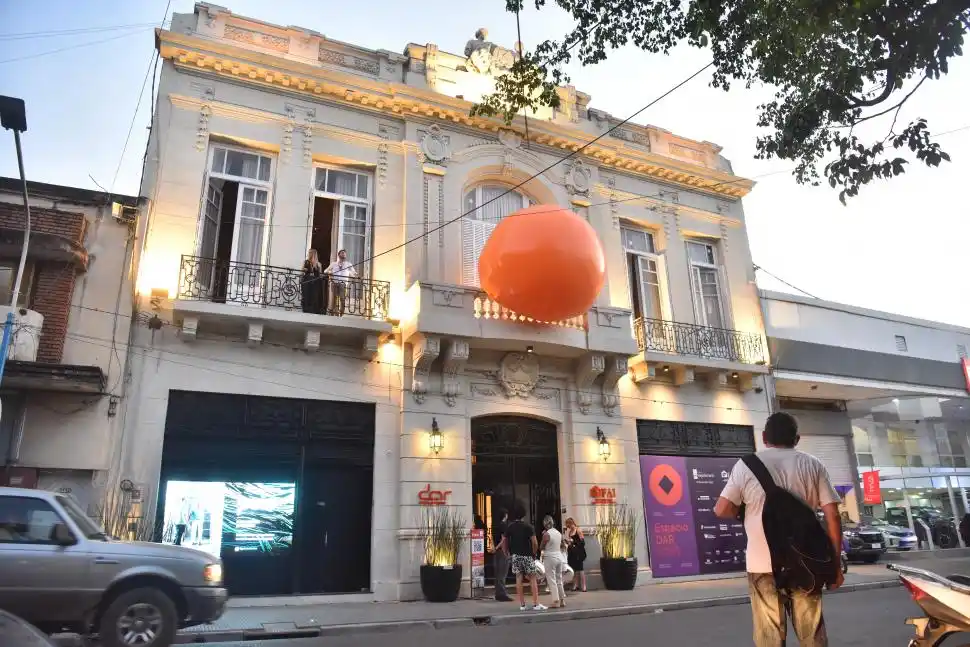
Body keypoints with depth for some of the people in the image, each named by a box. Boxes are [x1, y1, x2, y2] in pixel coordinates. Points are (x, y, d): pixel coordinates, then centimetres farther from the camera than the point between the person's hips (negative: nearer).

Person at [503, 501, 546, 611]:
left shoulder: (510, 527, 1)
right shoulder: (528, 526, -11)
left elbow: (505, 542, 3)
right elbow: (534, 543, -15)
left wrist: (508, 553, 14)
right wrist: (534, 553, 1)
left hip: (515, 555, 3)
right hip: (527, 555, -3)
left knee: (519, 578, 6)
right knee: (533, 578, 4)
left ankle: (522, 604, 9)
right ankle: (536, 604, 2)